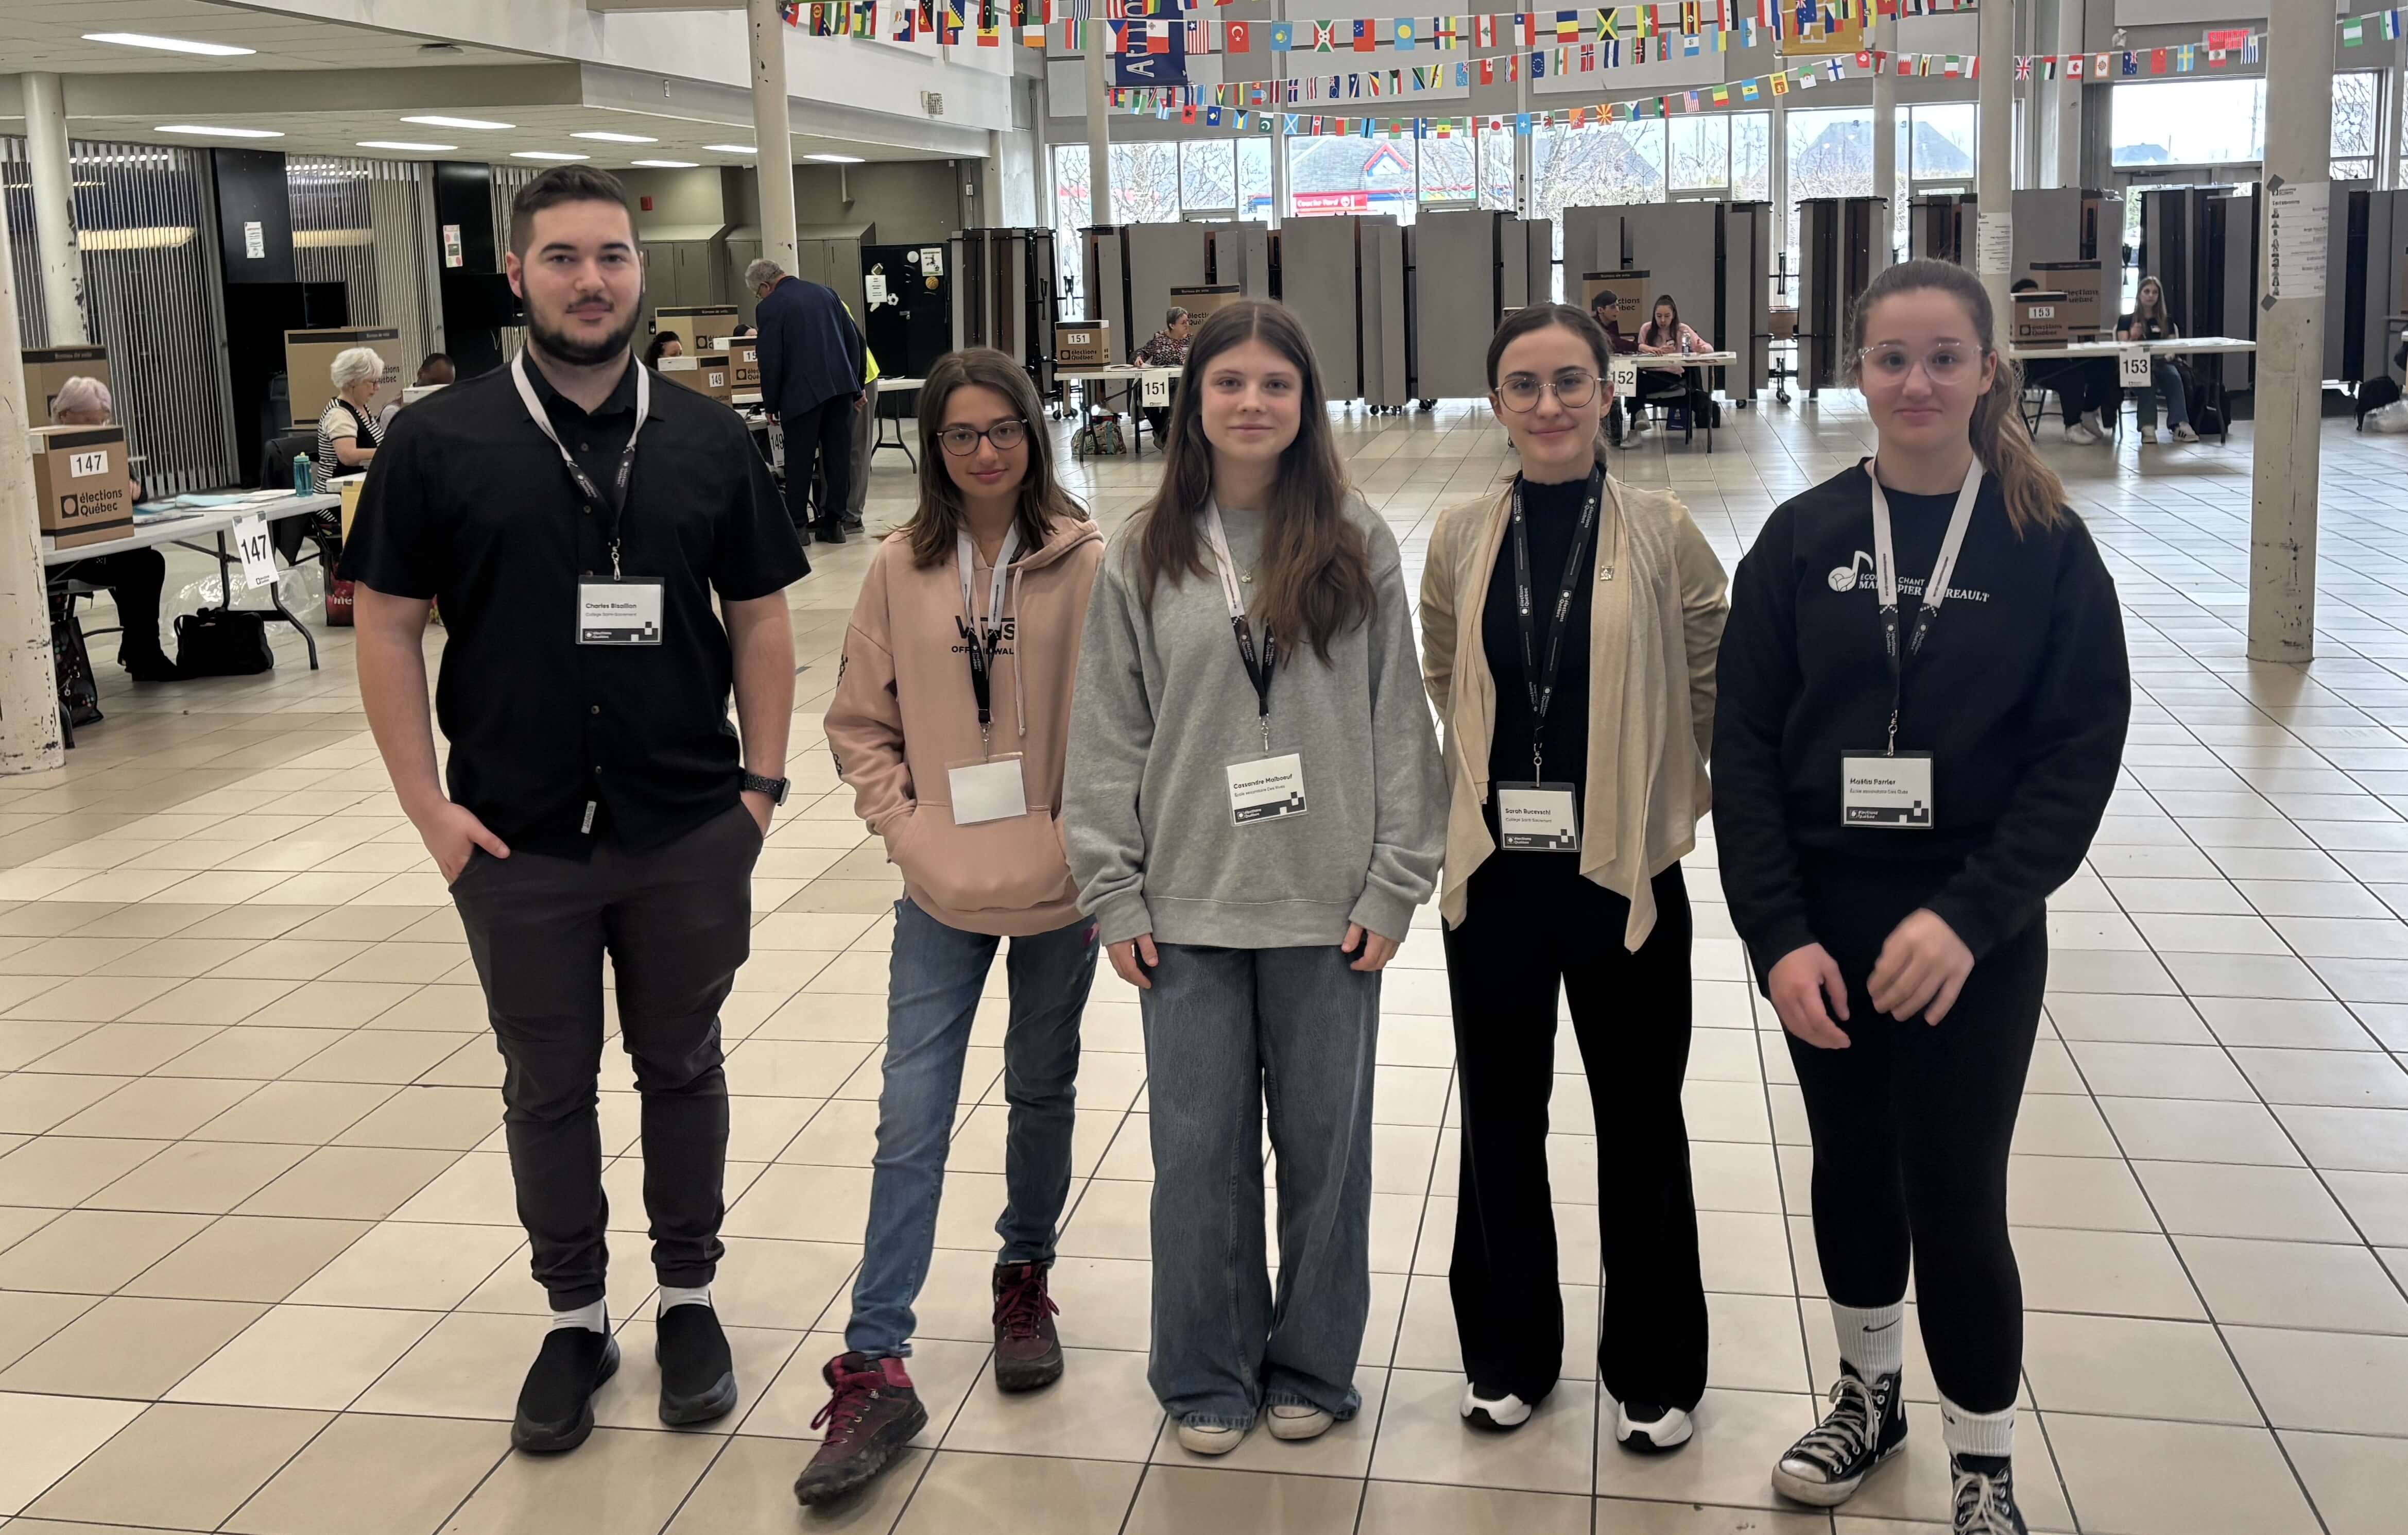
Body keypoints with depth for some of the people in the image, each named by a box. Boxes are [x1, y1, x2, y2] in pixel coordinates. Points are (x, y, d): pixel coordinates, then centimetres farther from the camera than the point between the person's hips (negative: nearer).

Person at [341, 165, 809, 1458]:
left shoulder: (707, 440, 1)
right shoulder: (439, 442, -4)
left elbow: (758, 618, 6)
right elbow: (388, 628, -1)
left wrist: (762, 779, 0)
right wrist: (428, 806, -6)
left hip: (689, 834, 1)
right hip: (518, 845, -1)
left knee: (681, 1065, 15)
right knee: (546, 1085, 12)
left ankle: (688, 1295, 31)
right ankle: (573, 1318, 29)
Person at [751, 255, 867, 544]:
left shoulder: (769, 308, -5)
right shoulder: (825, 292, 12)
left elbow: (770, 361, -7)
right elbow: (854, 339, 11)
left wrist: (771, 405, 3)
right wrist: (855, 388, 15)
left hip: (802, 393, -5)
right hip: (840, 386, 5)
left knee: (799, 460, 3)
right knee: (838, 455, 8)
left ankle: (796, 524, 7)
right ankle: (834, 522, 11)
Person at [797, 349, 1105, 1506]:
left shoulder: (1086, 565, -8)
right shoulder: (900, 571, -2)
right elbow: (859, 723, 5)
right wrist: (905, 823, -6)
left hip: (1059, 886, -1)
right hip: (940, 891, 1)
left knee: (1041, 1090, 18)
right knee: (910, 1120, 0)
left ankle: (1024, 1277, 40)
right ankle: (874, 1369, 4)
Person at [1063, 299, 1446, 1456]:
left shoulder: (1357, 548, 0)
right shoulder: (1143, 556, 2)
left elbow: (1399, 721, 0)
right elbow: (1108, 733, 2)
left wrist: (1394, 882, -5)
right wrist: (1113, 894, -2)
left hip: (1327, 904, 0)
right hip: (1188, 906, 1)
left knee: (1324, 1145, 9)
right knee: (1199, 1150, 8)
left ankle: (1311, 1368, 28)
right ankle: (1207, 1378, 25)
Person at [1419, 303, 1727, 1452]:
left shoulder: (1661, 532, -8)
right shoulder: (1461, 537, 0)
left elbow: (1713, 686, 0)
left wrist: (1674, 797, 4)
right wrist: (1477, 791, 12)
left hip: (1624, 872, -2)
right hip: (1493, 872, 3)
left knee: (1640, 1123, 10)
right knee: (1500, 1119, 14)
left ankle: (1654, 1370, 27)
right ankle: (1509, 1352, 32)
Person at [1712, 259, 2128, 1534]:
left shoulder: (2047, 545, -4)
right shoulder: (1802, 539, -1)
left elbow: (2080, 752, -7)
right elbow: (1744, 743, -3)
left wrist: (1968, 918, -18)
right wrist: (1778, 934, -12)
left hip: (1976, 932, -2)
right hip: (1822, 919, 2)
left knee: (1955, 1199, 0)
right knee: (1852, 1168, 16)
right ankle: (1868, 1395, 39)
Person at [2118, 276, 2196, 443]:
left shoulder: (2167, 321, 22)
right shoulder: (2126, 321, 15)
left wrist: (2169, 355, -10)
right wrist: (2133, 338, -18)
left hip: (2162, 363, 2)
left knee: (2174, 376, -35)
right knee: (2146, 376, -40)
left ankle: (2180, 425, -50)